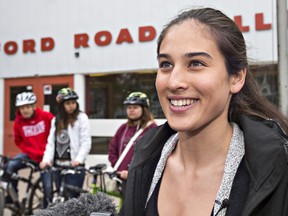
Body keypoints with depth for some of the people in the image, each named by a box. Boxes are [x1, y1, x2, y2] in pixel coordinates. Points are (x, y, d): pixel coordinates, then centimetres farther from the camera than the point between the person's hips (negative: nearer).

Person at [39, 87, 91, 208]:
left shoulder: (81, 117, -1)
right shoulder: (56, 120, 14)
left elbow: (86, 142, -8)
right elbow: (51, 142, 8)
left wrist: (78, 159, -20)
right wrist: (46, 159, -6)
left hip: (74, 165, -5)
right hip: (58, 165, 5)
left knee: (73, 197, -4)